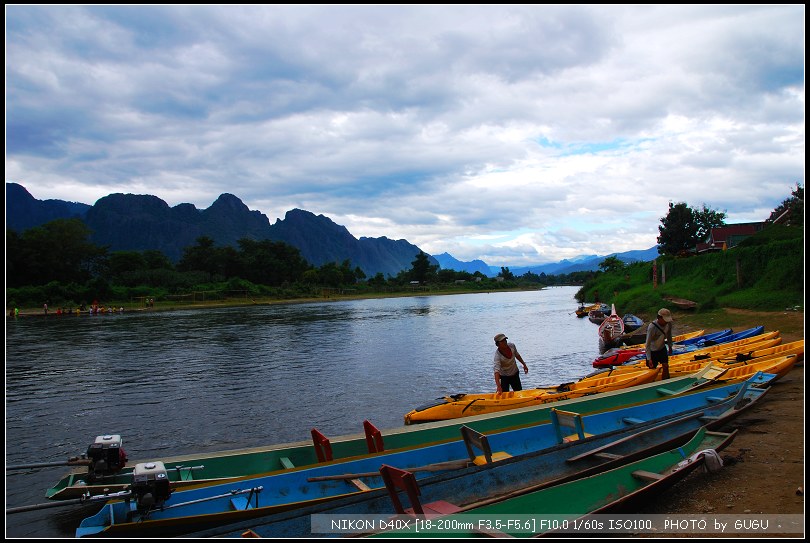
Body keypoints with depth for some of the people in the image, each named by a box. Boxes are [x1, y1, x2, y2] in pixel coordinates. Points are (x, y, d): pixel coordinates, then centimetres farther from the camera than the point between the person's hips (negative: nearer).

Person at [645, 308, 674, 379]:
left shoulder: (668, 323, -16)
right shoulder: (652, 327, -33)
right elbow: (648, 344, -29)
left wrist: (670, 347, 16)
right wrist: (649, 359, -30)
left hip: (662, 348, 5)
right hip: (652, 350, -5)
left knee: (666, 367, 4)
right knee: (652, 369, 7)